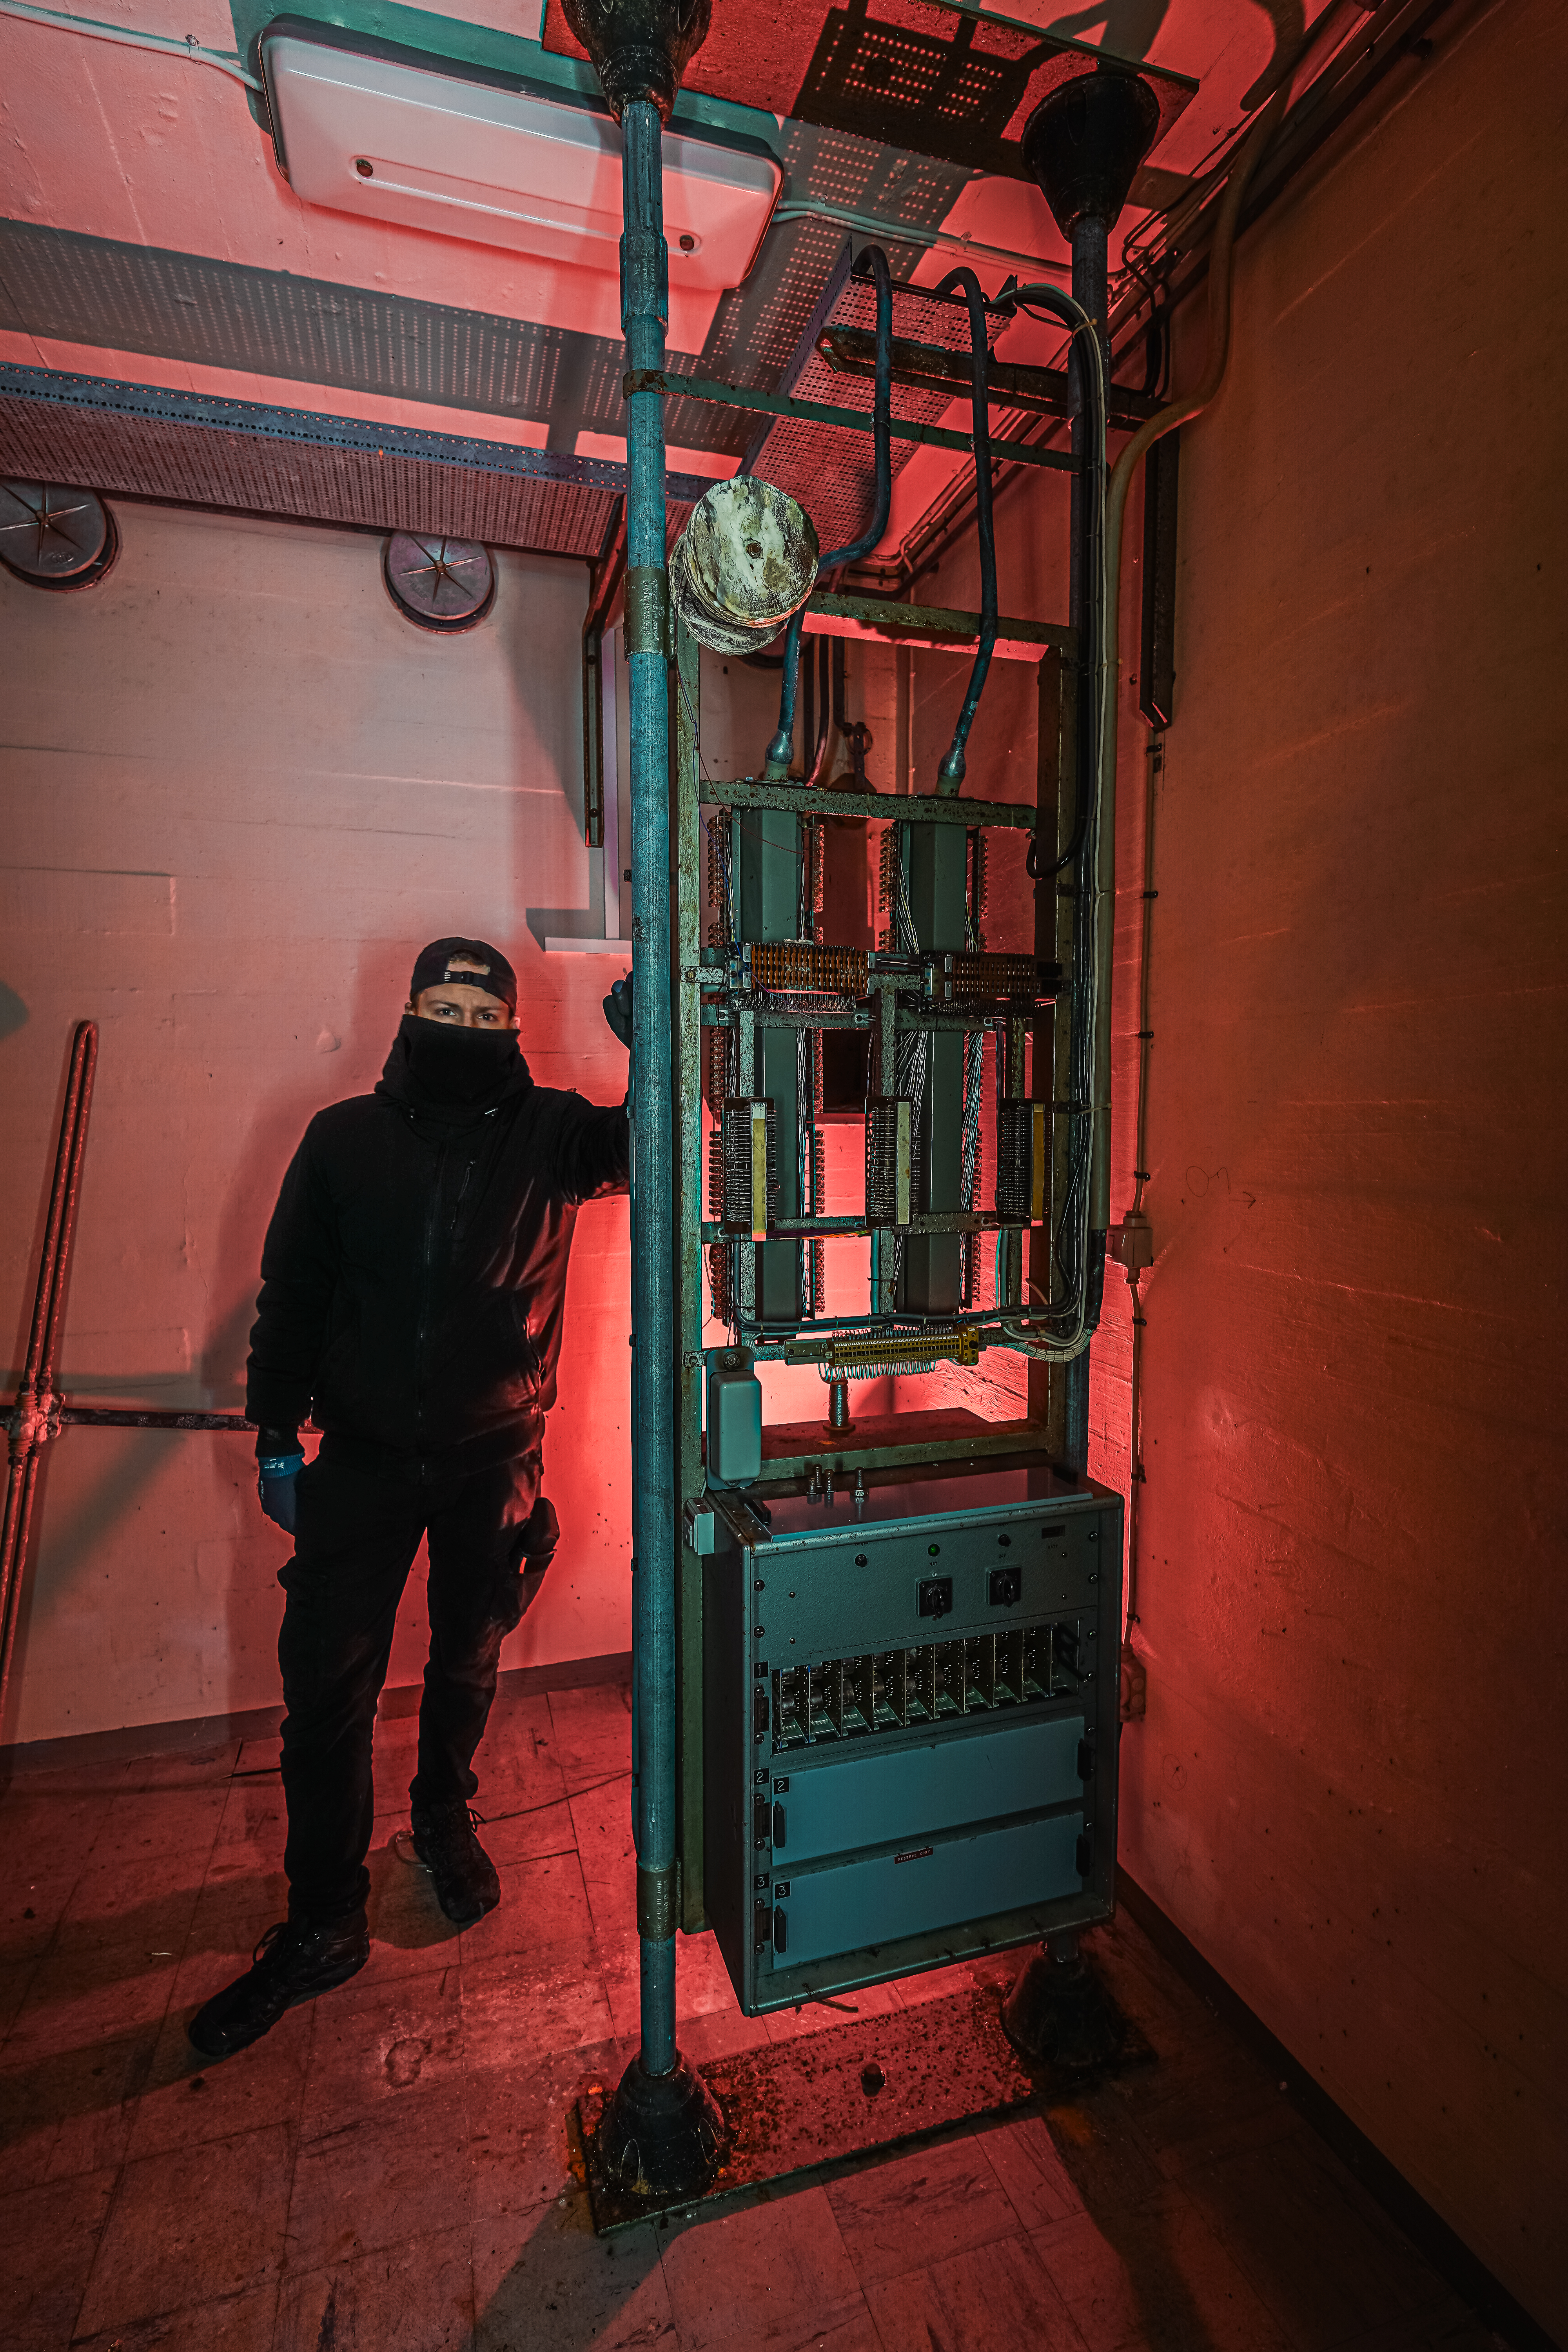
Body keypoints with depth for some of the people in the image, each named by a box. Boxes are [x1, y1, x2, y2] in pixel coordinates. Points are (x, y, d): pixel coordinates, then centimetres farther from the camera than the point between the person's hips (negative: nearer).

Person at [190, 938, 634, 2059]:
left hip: (494, 1457, 0)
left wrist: (655, 1050, -35)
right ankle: (324, 1922, 26)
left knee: (467, 1661, 19)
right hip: (363, 1454, 1)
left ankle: (445, 1814, 48)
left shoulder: (549, 1133, -7)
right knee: (325, 1682, 5)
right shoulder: (346, 1137, -4)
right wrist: (277, 1430, 1)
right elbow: (292, 1291, 1)